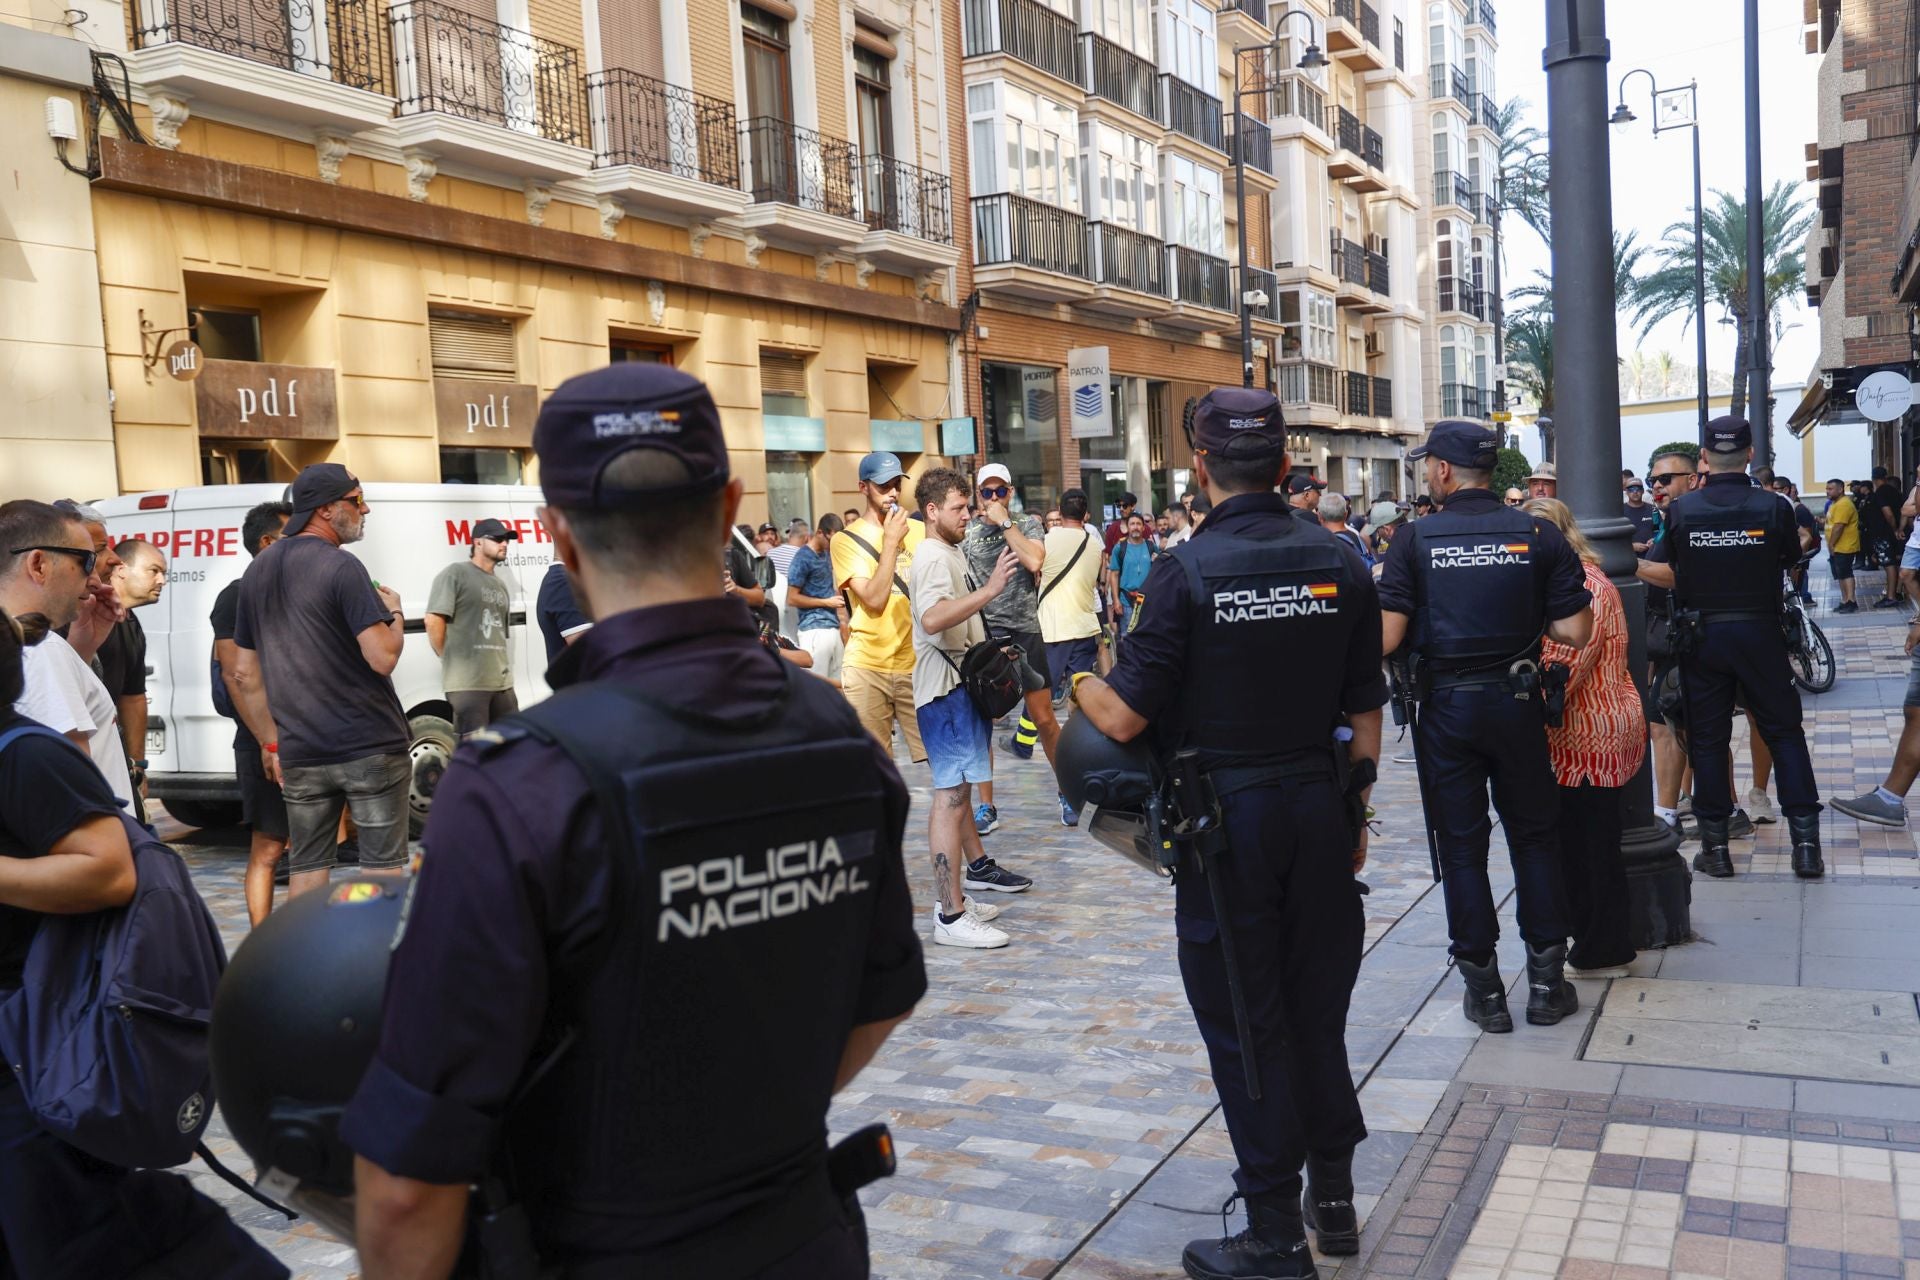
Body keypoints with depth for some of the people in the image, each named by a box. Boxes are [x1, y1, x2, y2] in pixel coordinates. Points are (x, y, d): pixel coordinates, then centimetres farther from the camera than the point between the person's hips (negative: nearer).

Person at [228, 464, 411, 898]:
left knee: (306, 868, 13)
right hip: (369, 748, -6)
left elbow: (244, 674, 14)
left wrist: (270, 741, 19)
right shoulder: (341, 567, -13)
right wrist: (395, 613, 0)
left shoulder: (257, 572, 11)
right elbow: (383, 658, -20)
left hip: (301, 753, 6)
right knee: (382, 866, 2)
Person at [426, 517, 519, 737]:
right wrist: (451, 660, -5)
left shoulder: (500, 585, 19)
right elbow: (433, 620, -12)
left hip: (501, 681, 8)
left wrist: (501, 666, 15)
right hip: (467, 681, -8)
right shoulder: (455, 574, -5)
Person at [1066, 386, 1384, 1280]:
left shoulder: (1188, 571, -15)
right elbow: (1365, 711, 5)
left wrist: (1081, 686, 6)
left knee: (1245, 1022, 7)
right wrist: (1355, 813, 16)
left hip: (1225, 814, -5)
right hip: (1319, 805, 5)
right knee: (1317, 1005, 19)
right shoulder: (1340, 564, 0)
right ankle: (1333, 1197, 33)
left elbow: (1125, 719, -15)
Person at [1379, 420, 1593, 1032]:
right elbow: (1574, 631, -6)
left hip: (1446, 706, -1)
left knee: (1461, 847, 8)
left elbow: (1387, 637, -14)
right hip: (1517, 703, 2)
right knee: (1534, 837, 15)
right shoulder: (1538, 534, -3)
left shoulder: (1415, 540, -9)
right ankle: (1546, 982, 20)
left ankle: (1484, 989, 15)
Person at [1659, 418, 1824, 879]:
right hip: (1759, 633, 0)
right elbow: (1791, 559, 8)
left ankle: (1715, 845, 11)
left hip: (1701, 636, 0)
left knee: (1707, 738, 8)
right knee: (1784, 733, 10)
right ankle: (1805, 843, 10)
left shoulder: (1680, 509, -8)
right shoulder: (1773, 507, -9)